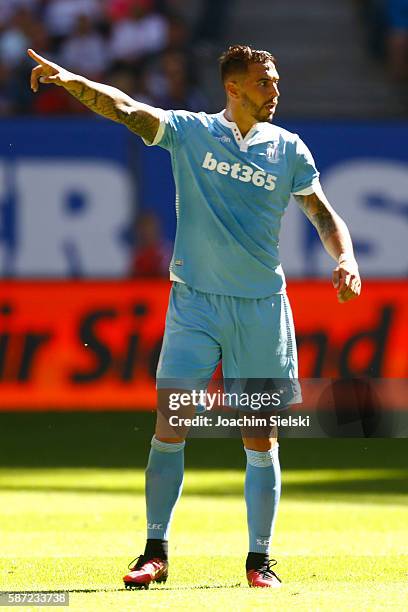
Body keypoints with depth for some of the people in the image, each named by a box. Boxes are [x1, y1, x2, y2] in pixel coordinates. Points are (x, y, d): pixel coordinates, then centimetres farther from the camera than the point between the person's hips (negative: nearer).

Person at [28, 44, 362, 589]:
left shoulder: (288, 149, 6)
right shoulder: (189, 131, 1)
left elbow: (325, 215, 12)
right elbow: (126, 110, -11)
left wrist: (346, 258, -7)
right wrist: (70, 81, -27)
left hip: (262, 308, 1)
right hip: (195, 302, -1)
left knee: (261, 442, 2)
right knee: (168, 430, -7)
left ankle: (260, 560, 12)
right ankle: (156, 553, 2)